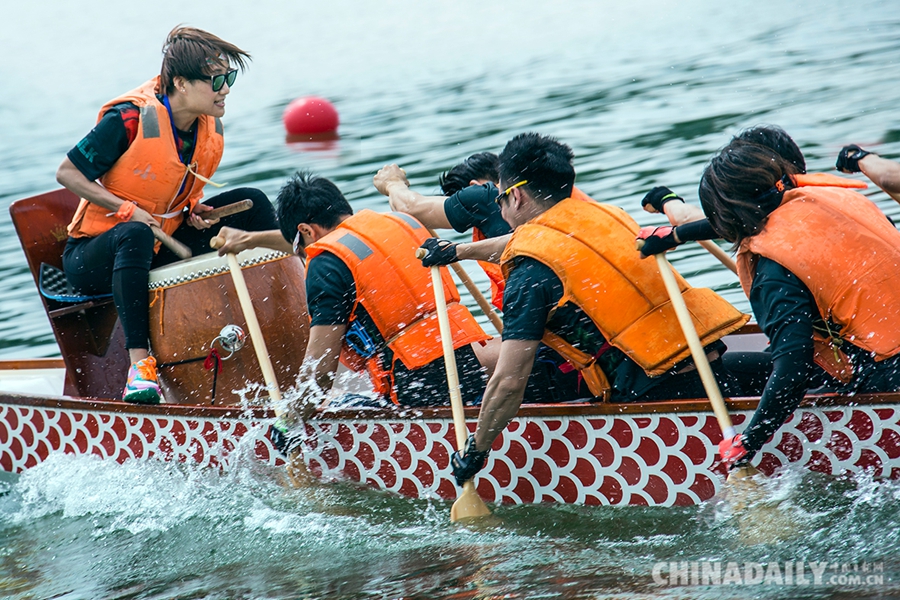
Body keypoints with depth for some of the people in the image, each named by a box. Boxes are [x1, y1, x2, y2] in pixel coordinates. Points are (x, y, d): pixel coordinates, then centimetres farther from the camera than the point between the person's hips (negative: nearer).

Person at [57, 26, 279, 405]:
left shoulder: (211, 129, 0)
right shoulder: (130, 119, -21)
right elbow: (68, 173, -13)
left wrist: (193, 210, -6)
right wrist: (127, 210, -23)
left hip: (163, 249, 7)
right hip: (91, 259, -7)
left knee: (251, 203, -4)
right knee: (135, 235, -42)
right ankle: (139, 363, -47)